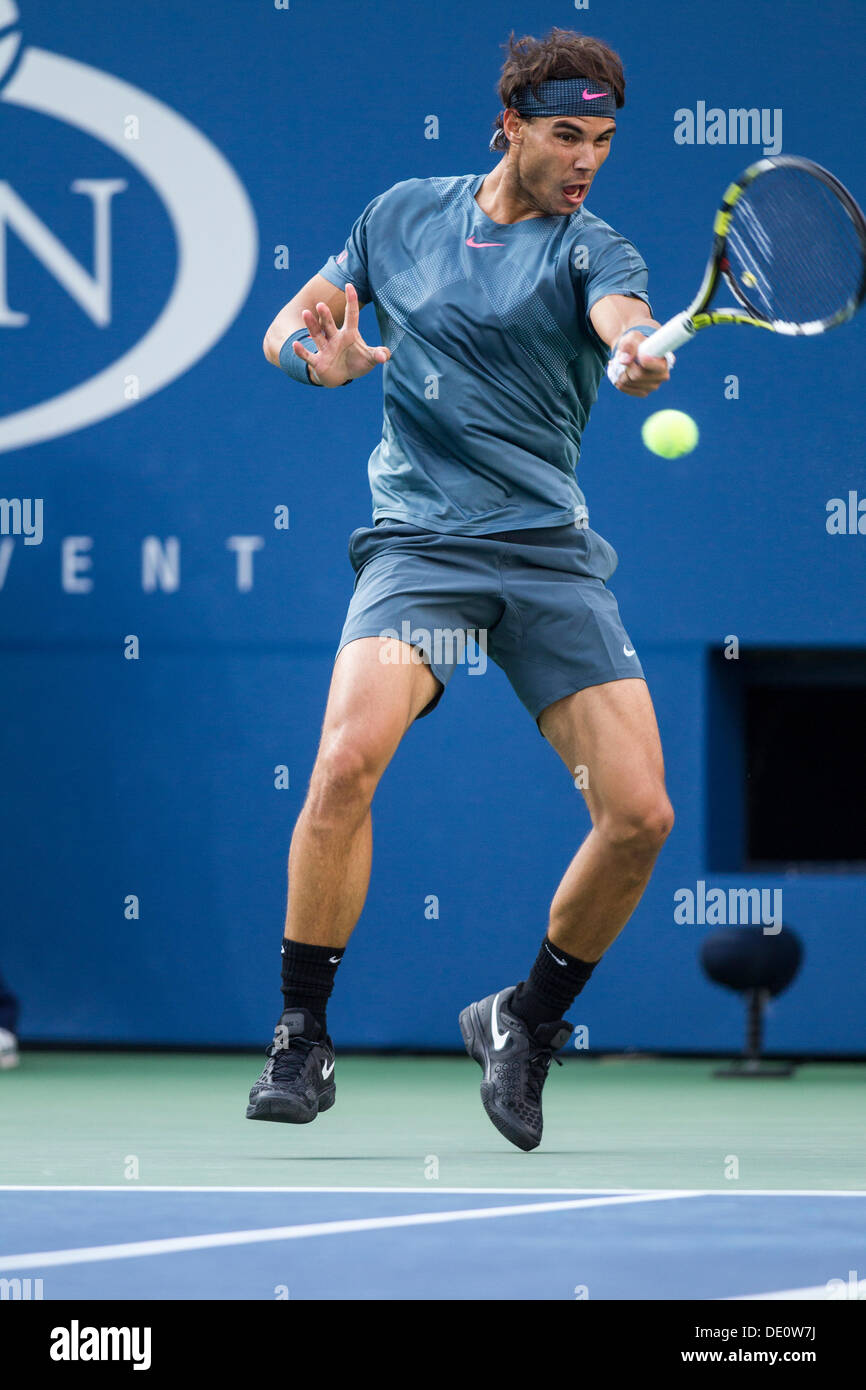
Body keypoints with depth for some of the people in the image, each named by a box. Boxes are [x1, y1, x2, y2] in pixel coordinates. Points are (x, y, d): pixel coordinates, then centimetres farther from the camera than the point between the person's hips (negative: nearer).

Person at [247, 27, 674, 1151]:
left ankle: (529, 1023, 16)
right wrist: (319, 353, -5)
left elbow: (623, 319, -22)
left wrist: (640, 353, -47)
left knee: (640, 815, -10)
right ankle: (301, 1039, -12)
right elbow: (289, 327, 19)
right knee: (349, 757, -26)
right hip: (419, 541, 0)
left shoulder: (591, 247, 1)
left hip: (552, 554, 0)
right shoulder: (402, 215, 10)